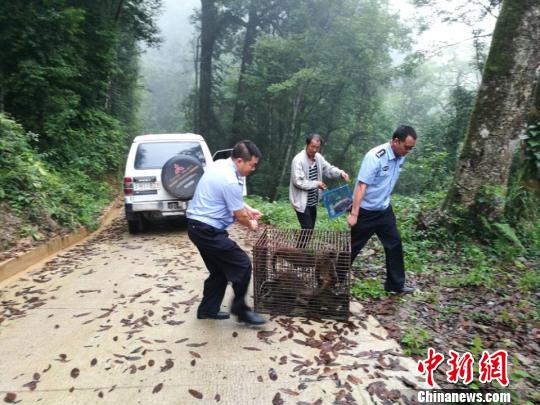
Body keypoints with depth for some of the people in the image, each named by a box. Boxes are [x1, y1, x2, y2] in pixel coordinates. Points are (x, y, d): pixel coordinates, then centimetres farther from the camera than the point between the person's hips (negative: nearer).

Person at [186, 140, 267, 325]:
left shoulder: (220, 165, 7)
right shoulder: (231, 181, -23)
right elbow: (240, 216, -12)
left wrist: (249, 209, 19)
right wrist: (251, 224, 8)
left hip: (197, 226, 10)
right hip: (208, 230, -10)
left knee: (219, 270, 18)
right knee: (242, 265, -4)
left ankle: (208, 310, 28)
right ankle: (240, 309, 8)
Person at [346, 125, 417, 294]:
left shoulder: (400, 157, 0)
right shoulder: (375, 157, -25)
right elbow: (362, 186, -25)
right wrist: (354, 214, -26)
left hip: (384, 209, 8)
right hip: (366, 211, -7)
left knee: (395, 244, 11)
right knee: (352, 247, 4)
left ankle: (396, 284, 26)